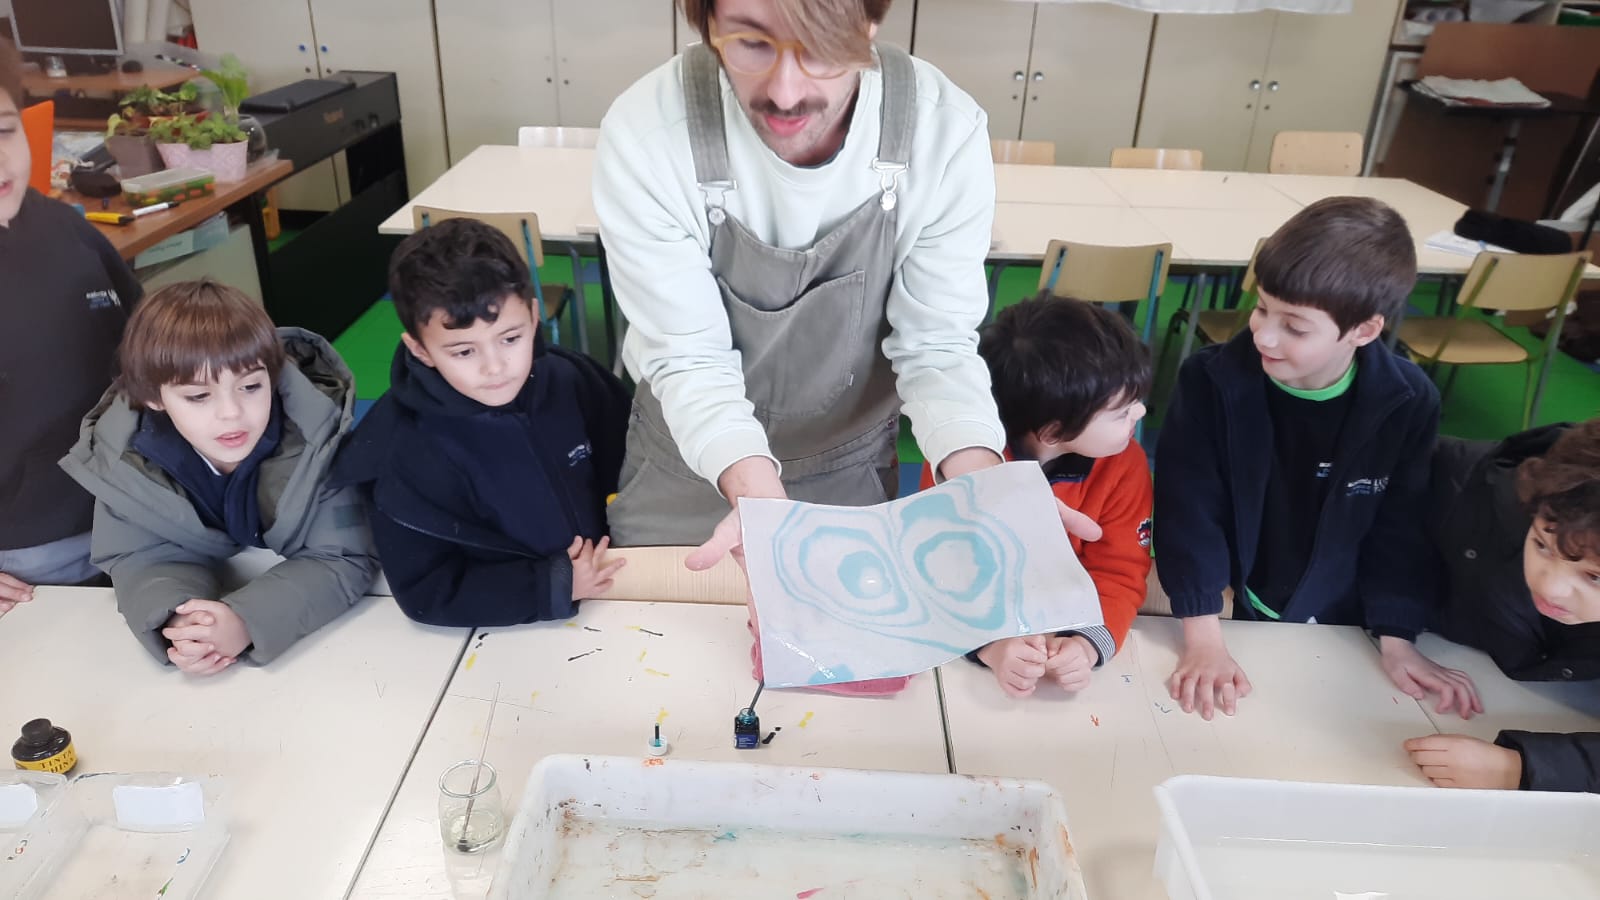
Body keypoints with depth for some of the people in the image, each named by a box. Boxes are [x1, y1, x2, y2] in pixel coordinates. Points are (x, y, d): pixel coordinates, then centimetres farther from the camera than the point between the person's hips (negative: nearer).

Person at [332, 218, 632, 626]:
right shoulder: (411, 456, -18)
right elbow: (424, 592, -15)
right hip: (502, 637, -4)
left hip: (604, 603, 4)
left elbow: (627, 470, 9)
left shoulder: (573, 379, -6)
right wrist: (556, 585, -17)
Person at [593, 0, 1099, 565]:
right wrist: (757, 495, -41)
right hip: (687, 464, 0)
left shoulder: (947, 133, -25)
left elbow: (936, 344, -17)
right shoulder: (645, 135, -28)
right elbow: (688, 359, -23)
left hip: (851, 468, 1)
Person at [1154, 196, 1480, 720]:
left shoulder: (1408, 402, -15)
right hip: (1232, 615, -2)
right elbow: (1189, 511, -21)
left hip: (1339, 629, 3)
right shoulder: (1212, 380, -21)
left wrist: (1397, 640, -8)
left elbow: (1401, 530, -4)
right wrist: (1203, 637, -26)